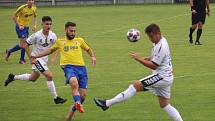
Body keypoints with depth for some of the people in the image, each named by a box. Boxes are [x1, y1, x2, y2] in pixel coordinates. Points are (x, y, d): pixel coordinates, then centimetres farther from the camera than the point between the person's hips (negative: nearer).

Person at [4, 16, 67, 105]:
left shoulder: (53, 36, -9)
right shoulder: (37, 35, -21)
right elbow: (26, 44, -11)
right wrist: (30, 56, -16)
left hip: (45, 59, 7)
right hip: (37, 59, -7)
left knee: (33, 78, 23)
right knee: (49, 76, -16)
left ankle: (13, 77, 41)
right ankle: (56, 98, -6)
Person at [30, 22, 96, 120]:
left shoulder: (79, 40, 20)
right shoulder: (60, 42, 18)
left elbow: (88, 49, 35)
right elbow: (51, 50, 35)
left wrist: (93, 56, 14)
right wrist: (36, 56, 33)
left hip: (81, 67, 3)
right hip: (69, 67, -3)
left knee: (83, 95, -4)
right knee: (74, 83, -39)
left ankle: (73, 109, 20)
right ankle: (78, 103, -47)